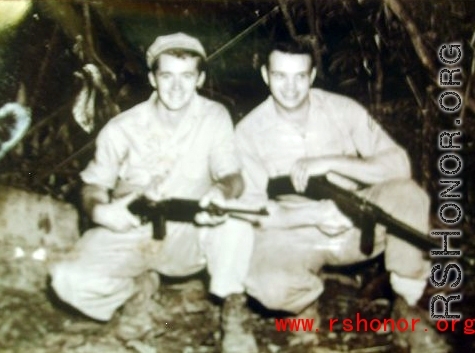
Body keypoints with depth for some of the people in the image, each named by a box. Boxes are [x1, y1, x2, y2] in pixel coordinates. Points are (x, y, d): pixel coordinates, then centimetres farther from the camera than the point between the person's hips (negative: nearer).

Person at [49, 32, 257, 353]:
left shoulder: (215, 118, -9)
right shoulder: (122, 128, -10)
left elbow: (233, 176, -17)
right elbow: (94, 186, -1)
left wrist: (223, 191, -43)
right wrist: (100, 210, -26)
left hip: (188, 236, 0)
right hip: (128, 234, 1)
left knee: (235, 220, -33)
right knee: (70, 279, -27)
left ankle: (233, 314, -11)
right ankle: (140, 288, 7)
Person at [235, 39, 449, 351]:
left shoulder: (342, 109, -9)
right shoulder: (249, 131, -11)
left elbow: (398, 164, -16)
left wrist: (330, 162, -29)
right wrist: (313, 215, -31)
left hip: (357, 223, 2)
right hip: (294, 236, -1)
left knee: (407, 194, -26)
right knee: (263, 281, -33)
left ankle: (409, 305, -4)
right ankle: (307, 306, 6)